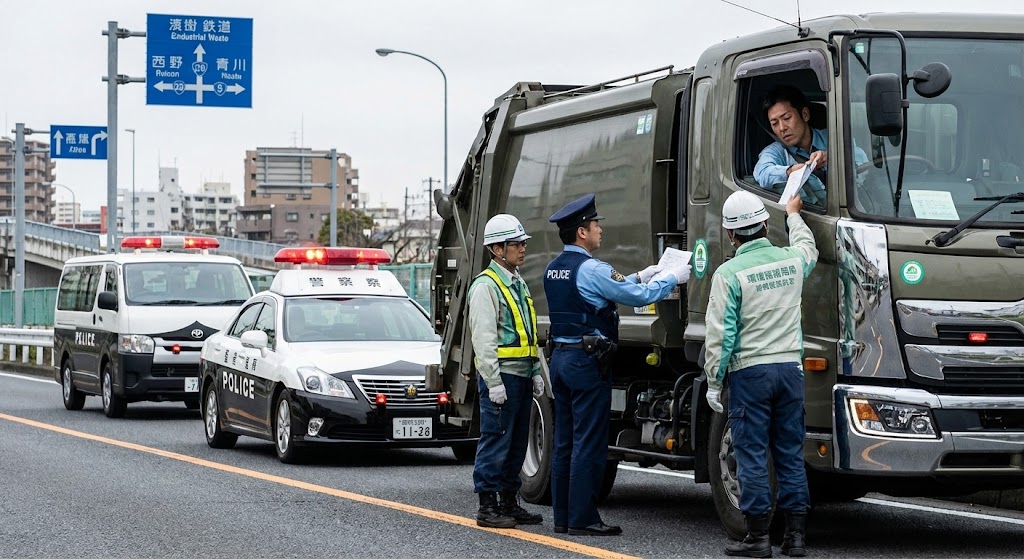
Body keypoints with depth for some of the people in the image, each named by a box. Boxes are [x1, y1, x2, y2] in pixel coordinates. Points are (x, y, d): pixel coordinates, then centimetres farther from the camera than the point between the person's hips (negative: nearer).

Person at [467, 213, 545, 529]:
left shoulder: (519, 285, 19)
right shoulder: (486, 286, -10)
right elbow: (484, 338, -17)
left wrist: (536, 372, 18)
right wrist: (494, 382, -21)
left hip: (521, 376, 9)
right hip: (500, 375, -9)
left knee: (516, 444, 11)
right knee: (495, 442, -7)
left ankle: (509, 503, 18)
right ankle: (487, 507, -4)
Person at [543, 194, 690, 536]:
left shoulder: (554, 269, 12)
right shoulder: (590, 269, -15)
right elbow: (640, 296, -13)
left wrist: (639, 277, 23)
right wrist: (672, 278, 2)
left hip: (560, 356, 9)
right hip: (588, 359, -9)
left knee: (564, 441, 11)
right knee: (589, 443, -5)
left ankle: (563, 517, 14)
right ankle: (582, 519, -4)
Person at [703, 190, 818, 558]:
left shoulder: (729, 273, -9)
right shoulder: (792, 260, 5)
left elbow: (720, 334, -11)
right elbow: (809, 250, 32)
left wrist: (714, 382, -2)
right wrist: (794, 214, 49)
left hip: (749, 370, -4)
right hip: (790, 367, 4)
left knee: (752, 455, 0)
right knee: (790, 454, 9)